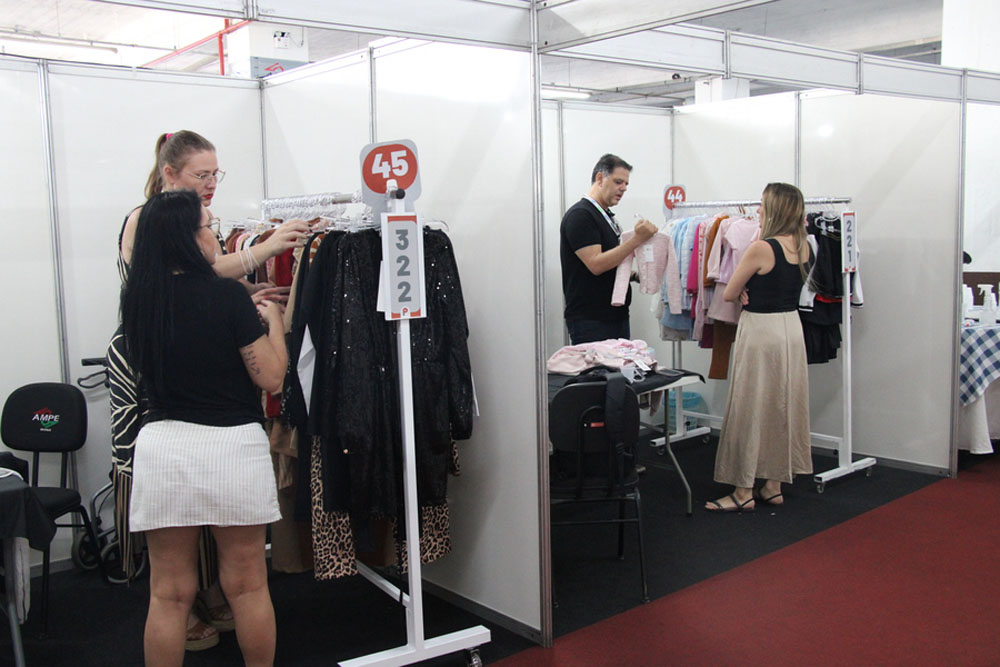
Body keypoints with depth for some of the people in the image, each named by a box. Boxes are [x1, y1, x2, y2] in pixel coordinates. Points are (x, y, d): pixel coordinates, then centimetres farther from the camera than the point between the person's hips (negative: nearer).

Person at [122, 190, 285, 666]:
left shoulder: (137, 298, 3)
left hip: (162, 445, 4)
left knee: (169, 593, 12)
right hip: (232, 447, -3)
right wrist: (272, 319, 7)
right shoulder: (227, 295, -13)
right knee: (247, 586, 13)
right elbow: (271, 376, -9)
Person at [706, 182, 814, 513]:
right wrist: (753, 290, -1)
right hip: (791, 328, 8)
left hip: (760, 330, -8)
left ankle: (744, 492, 8)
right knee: (782, 407, 13)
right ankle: (774, 486, 22)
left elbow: (728, 294, -9)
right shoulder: (803, 247, 5)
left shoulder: (760, 248, -17)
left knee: (749, 410, 1)